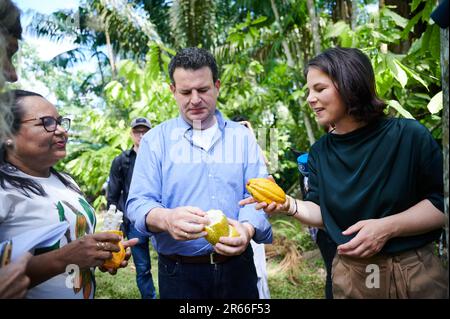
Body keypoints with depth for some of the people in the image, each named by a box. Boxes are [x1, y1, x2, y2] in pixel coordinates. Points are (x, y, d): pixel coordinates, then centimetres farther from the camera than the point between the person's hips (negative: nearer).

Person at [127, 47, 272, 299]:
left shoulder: (243, 137, 3)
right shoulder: (155, 140, -1)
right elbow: (138, 203, -8)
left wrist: (247, 229, -26)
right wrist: (166, 219, -31)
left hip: (237, 267, 2)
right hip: (179, 272, -1)